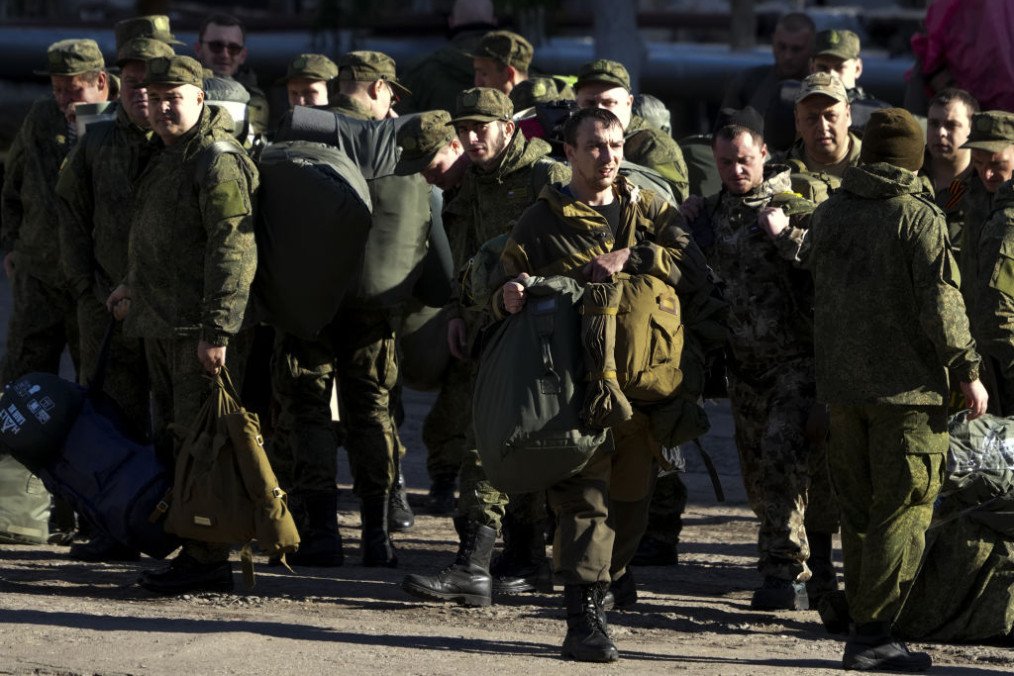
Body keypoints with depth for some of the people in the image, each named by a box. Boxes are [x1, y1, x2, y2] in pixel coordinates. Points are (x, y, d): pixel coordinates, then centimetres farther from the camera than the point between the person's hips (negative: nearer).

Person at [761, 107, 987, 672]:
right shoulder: (919, 218, -13)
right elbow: (941, 306, -16)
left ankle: (866, 623, 20)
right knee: (903, 513, -3)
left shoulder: (829, 215, 6)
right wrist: (969, 372, -6)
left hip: (842, 385, 6)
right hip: (908, 386, -6)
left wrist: (784, 235, 46)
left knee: (859, 511, 15)